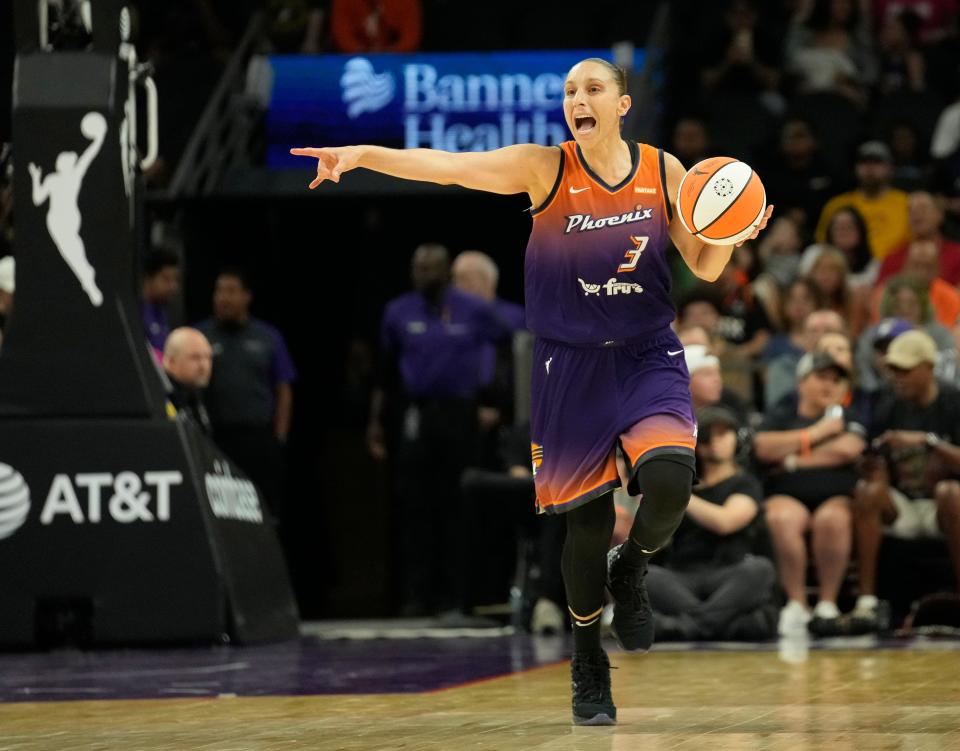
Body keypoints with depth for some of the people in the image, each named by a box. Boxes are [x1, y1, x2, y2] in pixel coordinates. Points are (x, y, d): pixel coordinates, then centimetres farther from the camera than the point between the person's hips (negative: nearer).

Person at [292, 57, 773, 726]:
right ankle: (588, 664, 25)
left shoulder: (663, 171, 0)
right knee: (587, 519, 2)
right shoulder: (544, 168, -7)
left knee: (669, 481, -24)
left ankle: (631, 572, 10)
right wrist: (365, 153, -35)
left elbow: (705, 268, 7)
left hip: (649, 357, 1)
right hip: (572, 363, -1)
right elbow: (448, 166, -21)